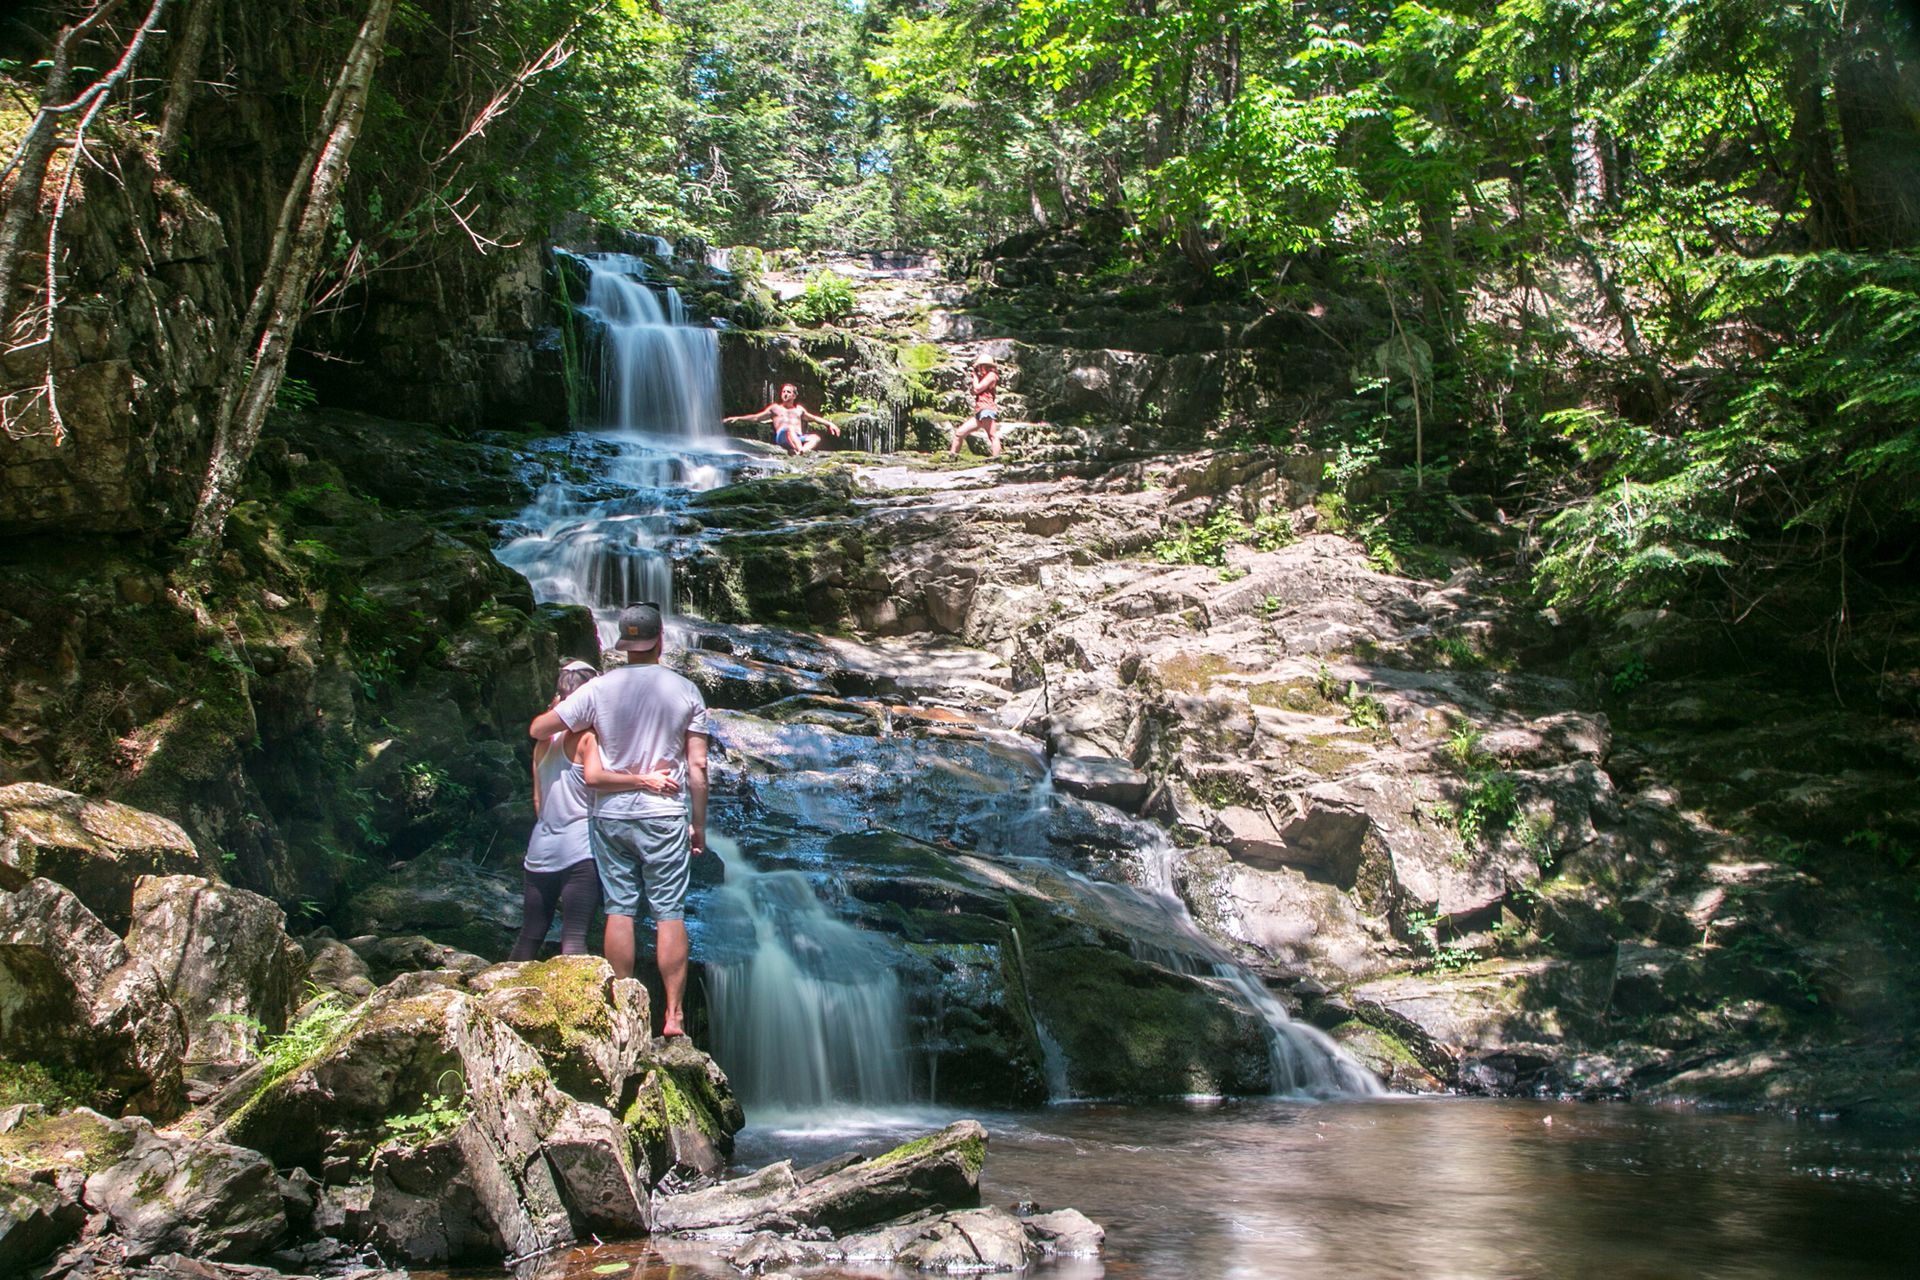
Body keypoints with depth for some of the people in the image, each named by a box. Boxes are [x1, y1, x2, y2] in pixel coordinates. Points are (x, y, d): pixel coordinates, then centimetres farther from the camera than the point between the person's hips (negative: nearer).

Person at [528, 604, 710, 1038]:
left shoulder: (598, 689, -3)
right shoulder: (686, 691, -3)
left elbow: (537, 729, 2)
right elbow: (698, 767, -2)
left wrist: (557, 710, 24)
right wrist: (699, 824, 6)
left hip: (611, 815, 1)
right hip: (665, 816, -1)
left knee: (619, 910, 8)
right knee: (669, 913, 3)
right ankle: (674, 1014, 4)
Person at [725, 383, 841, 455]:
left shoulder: (799, 409, 33)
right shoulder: (775, 407, 25)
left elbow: (814, 418, 38)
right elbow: (756, 417, 21)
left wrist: (829, 424, 26)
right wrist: (738, 418, 10)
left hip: (799, 438, 3)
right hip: (782, 436, -3)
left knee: (816, 437, -29)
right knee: (790, 429, -39)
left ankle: (800, 452, -57)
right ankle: (801, 452, -64)